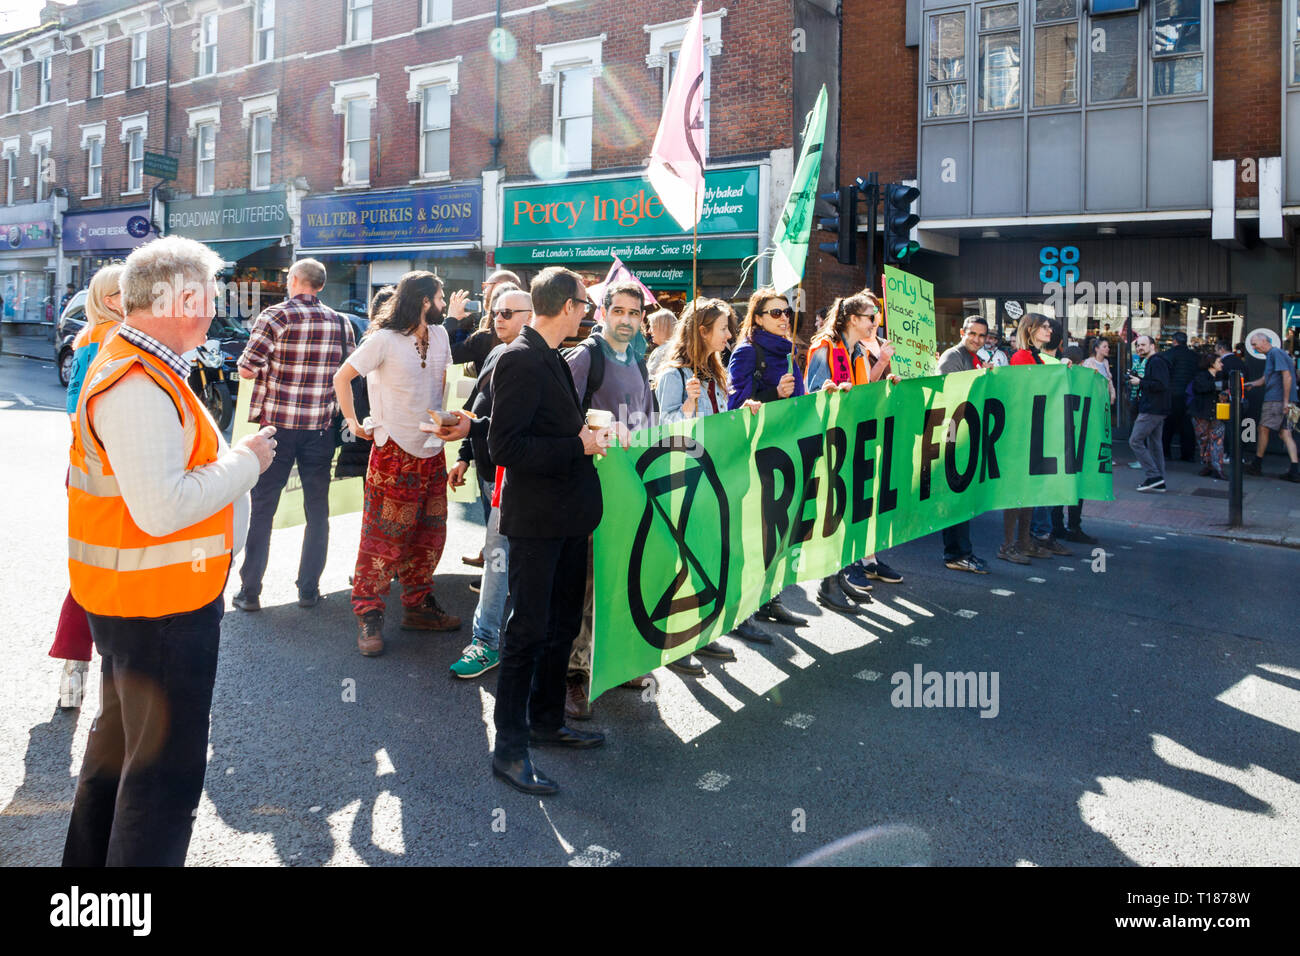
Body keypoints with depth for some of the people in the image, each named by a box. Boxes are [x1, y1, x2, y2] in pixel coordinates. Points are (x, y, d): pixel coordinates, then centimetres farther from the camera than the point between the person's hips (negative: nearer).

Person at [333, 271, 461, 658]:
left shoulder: (439, 334, 7)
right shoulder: (384, 339, -13)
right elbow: (342, 378, -6)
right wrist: (352, 421, -5)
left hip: (433, 450, 7)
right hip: (395, 452, -7)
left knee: (429, 537, 13)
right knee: (384, 539, -2)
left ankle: (419, 606, 26)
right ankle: (368, 616, 7)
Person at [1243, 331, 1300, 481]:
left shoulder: (1276, 353, -11)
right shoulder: (1271, 355, 20)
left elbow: (1287, 377, -18)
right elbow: (1266, 378, 27)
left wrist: (1285, 401, -20)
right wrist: (1252, 384, 8)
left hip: (1276, 400, -9)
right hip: (1281, 401, 9)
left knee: (1264, 429, 1)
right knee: (1285, 433, 4)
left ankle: (1257, 465, 11)